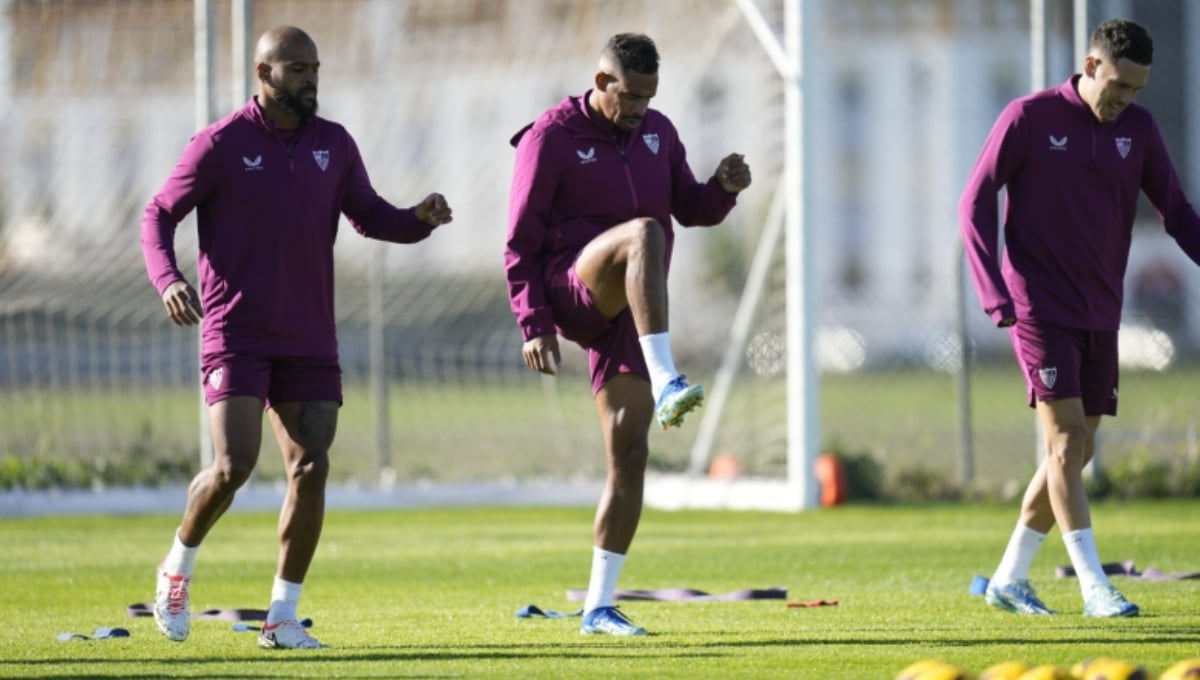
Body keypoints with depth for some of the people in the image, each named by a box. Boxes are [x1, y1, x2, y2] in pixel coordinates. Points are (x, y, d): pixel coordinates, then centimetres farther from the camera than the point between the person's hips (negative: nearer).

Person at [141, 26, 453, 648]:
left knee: (311, 469, -3)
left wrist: (420, 219, -6)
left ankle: (282, 618, 6)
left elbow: (368, 216, 16)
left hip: (308, 340, 5)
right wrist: (167, 279, -23)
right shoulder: (221, 144, -6)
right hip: (236, 335, -5)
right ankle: (177, 570, 12)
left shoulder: (333, 144, 7)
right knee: (234, 466, -15)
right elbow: (159, 217, -3)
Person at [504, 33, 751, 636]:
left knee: (629, 454, -1)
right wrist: (533, 324, -12)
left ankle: (599, 607, 5)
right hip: (574, 289, -6)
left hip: (630, 313, 6)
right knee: (643, 233, -37)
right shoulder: (551, 138, -4)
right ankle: (665, 385, -51)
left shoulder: (657, 132, 14)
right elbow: (521, 242, -4)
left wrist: (725, 188, -4)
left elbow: (691, 210, 19)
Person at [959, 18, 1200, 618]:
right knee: (1066, 442, -13)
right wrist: (995, 294, -15)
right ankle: (1095, 589, -17)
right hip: (1041, 312, -6)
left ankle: (1009, 580, 20)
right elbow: (975, 203, -6)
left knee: (1076, 452, 7)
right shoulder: (1030, 118, -7)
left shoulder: (1138, 129, 6)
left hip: (1100, 316, 6)